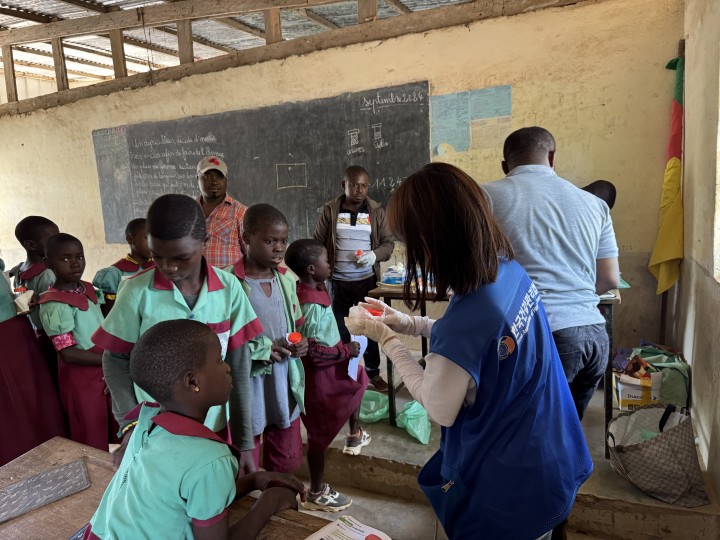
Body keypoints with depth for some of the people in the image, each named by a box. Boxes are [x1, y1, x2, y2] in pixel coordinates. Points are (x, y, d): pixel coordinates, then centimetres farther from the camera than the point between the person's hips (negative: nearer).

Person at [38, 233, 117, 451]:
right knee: (94, 442, 11)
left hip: (106, 370, 7)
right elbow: (68, 354, -20)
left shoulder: (88, 289, 3)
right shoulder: (54, 305, -19)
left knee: (116, 431, 22)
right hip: (81, 377, -7)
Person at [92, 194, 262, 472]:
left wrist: (243, 441, -2)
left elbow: (238, 366, -5)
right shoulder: (137, 291, -13)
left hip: (214, 428, 1)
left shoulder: (229, 288, -11)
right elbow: (116, 360, -2)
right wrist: (130, 425, -14)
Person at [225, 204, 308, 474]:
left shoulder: (286, 279, 3)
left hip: (285, 382, 6)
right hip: (247, 384, -5)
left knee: (287, 461, 21)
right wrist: (264, 350, -21)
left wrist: (300, 343, -6)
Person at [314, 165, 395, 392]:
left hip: (367, 280, 1)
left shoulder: (376, 211, 1)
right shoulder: (330, 210, -1)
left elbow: (388, 243, 4)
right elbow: (317, 242, 0)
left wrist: (374, 255, -16)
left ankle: (373, 373, 26)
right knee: (339, 328, 9)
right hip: (337, 281, 0)